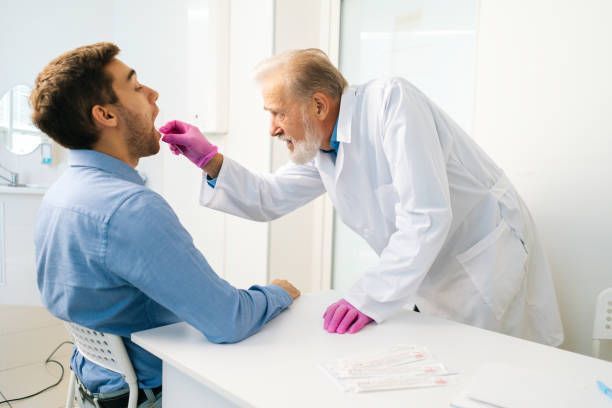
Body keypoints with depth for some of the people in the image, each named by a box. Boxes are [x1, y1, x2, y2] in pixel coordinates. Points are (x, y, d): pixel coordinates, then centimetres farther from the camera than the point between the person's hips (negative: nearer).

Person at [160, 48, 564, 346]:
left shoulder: (391, 100, -25)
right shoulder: (320, 147, 0)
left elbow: (425, 216, -31)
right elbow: (267, 198, 9)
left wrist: (370, 298, -30)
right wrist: (210, 160, -4)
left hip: (488, 266, -7)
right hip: (436, 282, 7)